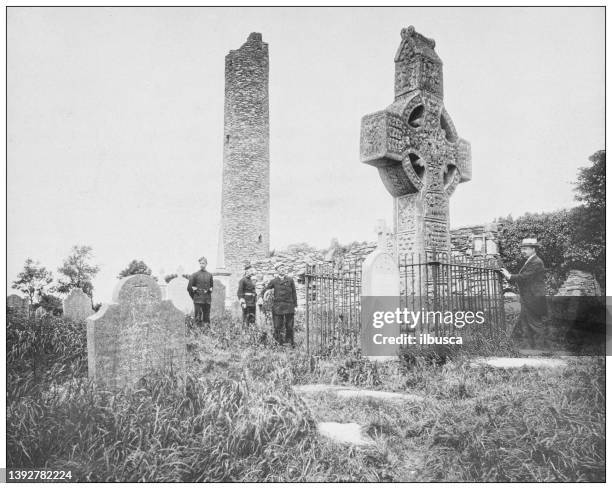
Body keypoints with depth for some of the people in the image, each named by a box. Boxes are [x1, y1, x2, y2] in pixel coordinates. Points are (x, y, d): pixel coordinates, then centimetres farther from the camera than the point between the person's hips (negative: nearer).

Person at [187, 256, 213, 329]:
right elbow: (189, 287, 0)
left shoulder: (210, 275, 9)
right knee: (198, 318, -3)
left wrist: (211, 293, 7)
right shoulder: (195, 275, -2)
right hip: (198, 299, -3)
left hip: (207, 300, 3)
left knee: (207, 317, 7)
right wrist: (193, 296, 3)